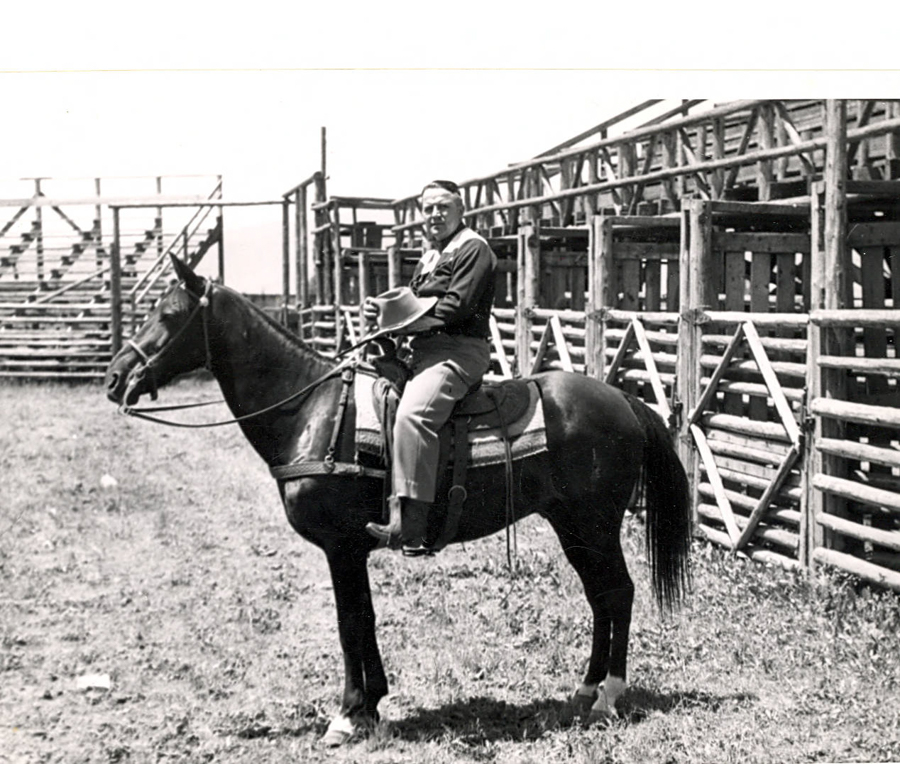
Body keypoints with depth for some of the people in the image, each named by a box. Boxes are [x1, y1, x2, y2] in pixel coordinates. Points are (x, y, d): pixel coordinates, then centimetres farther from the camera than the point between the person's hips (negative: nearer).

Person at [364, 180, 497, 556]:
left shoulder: (473, 249, -4)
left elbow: (457, 306, -15)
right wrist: (382, 312, 5)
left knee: (412, 414, -31)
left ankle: (409, 525, -39)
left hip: (459, 351, -11)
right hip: (423, 351, 11)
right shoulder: (429, 257, 26)